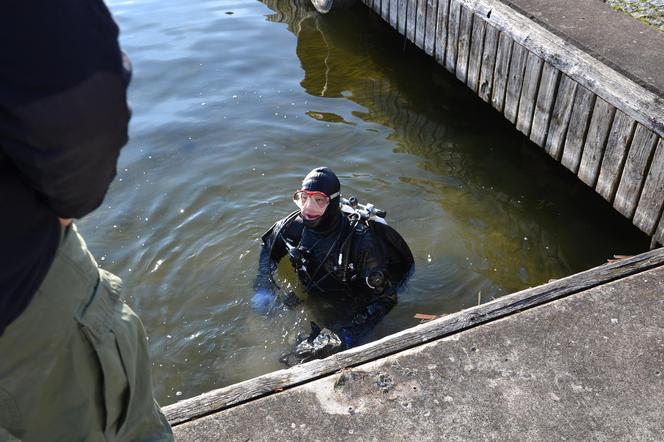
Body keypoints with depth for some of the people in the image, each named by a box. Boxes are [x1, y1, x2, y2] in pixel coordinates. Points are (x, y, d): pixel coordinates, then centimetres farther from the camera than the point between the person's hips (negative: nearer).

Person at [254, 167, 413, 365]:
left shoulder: (360, 239, -31)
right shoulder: (293, 225, -15)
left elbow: (383, 296, -26)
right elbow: (268, 248, 9)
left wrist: (343, 334, -33)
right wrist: (263, 287, -6)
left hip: (350, 305, -6)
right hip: (311, 295, 6)